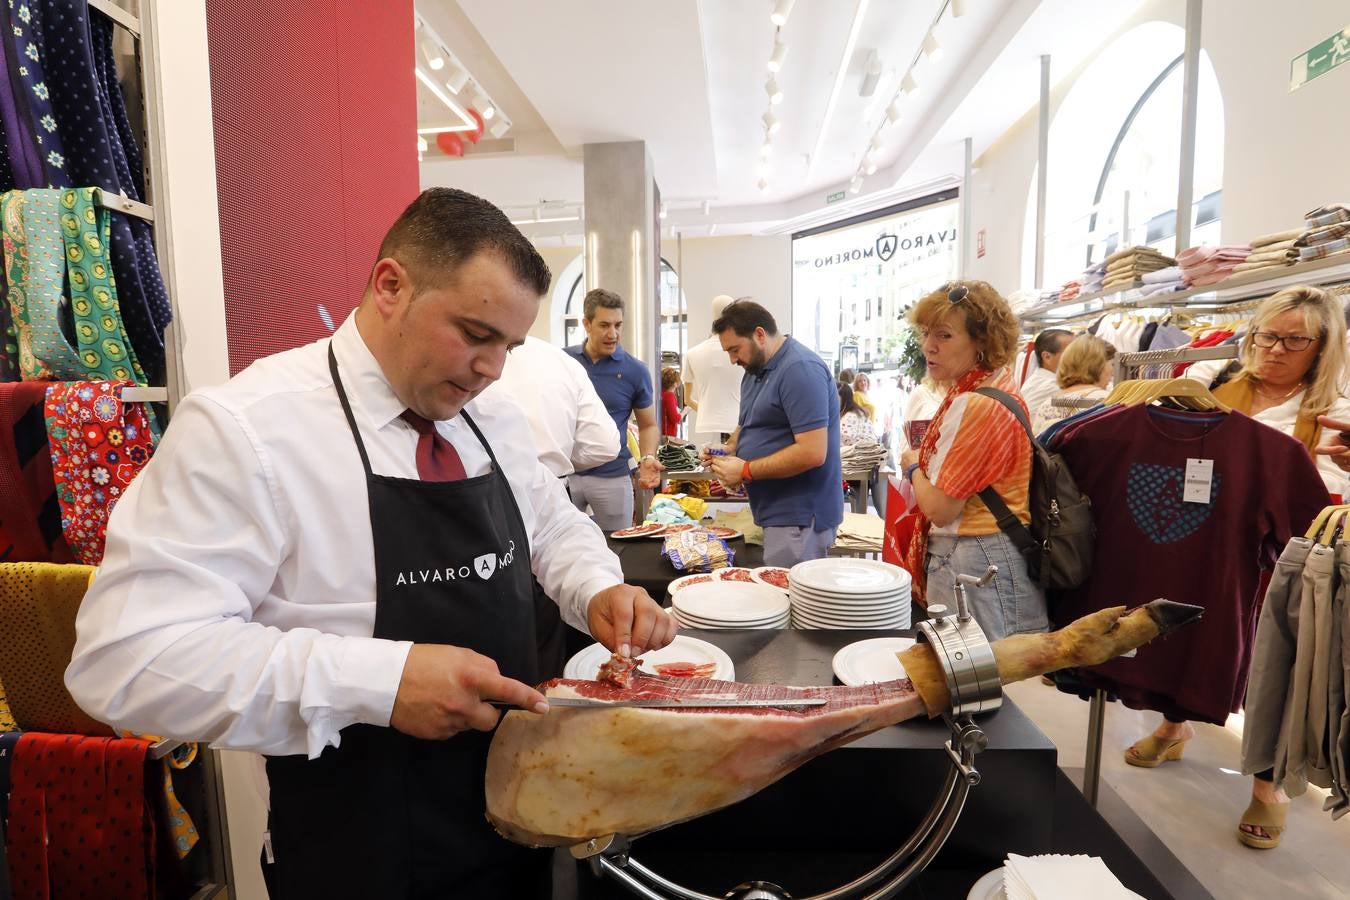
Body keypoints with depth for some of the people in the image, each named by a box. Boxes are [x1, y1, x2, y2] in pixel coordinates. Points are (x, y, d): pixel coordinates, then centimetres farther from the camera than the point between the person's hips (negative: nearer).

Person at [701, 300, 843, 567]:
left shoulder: (801, 369, -17)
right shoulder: (756, 369, 13)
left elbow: (813, 452, -24)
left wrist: (745, 471, -18)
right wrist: (730, 448, 4)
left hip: (798, 519, -9)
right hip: (774, 513, 9)